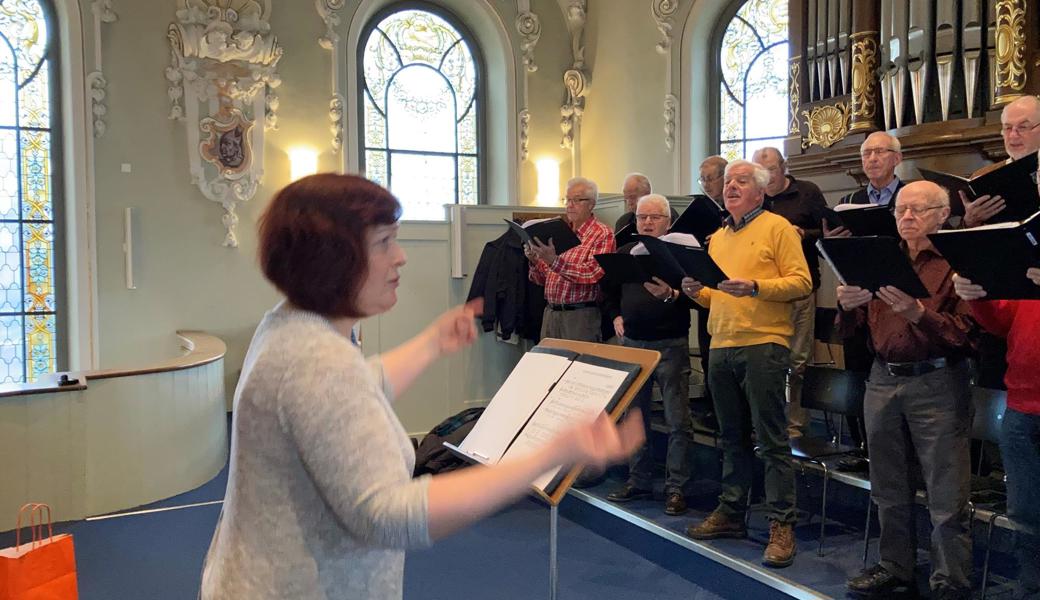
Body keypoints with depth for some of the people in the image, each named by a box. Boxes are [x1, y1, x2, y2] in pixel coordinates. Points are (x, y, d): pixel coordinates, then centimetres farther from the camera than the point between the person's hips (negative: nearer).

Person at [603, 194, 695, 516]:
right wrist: (616, 316, 11)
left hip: (670, 345, -5)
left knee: (677, 420, -2)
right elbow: (608, 290, 24)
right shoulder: (625, 253, 10)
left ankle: (676, 488, 7)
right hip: (632, 343, 6)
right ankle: (639, 480, 25)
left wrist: (670, 294, -31)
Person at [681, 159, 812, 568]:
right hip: (721, 346, 7)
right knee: (732, 437, 14)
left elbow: (800, 282, -9)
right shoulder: (718, 237, 20)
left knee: (771, 440, -4)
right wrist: (698, 292, 3)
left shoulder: (777, 227, -1)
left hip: (763, 343, -7)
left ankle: (781, 524, 3)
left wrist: (756, 287, -22)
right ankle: (730, 511, 24)